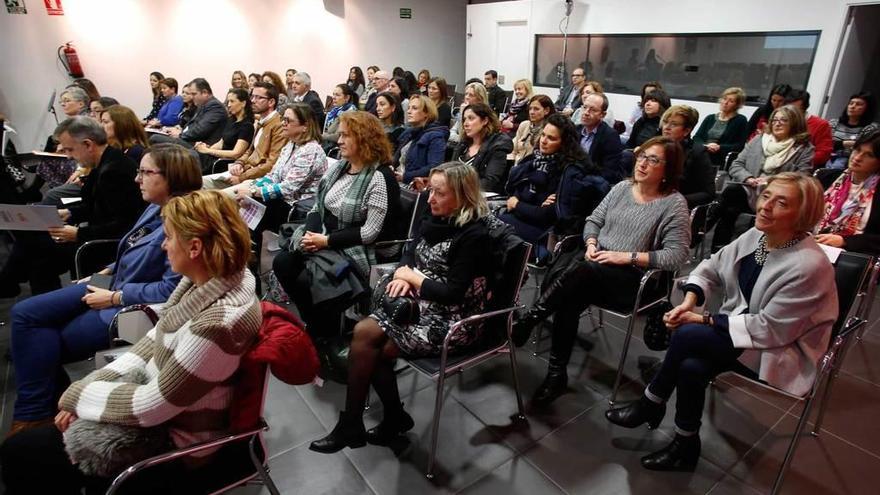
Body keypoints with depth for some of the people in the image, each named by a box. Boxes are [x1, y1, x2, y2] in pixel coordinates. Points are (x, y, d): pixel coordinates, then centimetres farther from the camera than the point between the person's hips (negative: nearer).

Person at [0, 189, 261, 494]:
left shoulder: (220, 321, -35)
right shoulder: (205, 279, -7)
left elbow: (151, 407, -26)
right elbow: (156, 340, 5)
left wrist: (77, 395, -11)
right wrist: (89, 387, -3)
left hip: (172, 442, -7)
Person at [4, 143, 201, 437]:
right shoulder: (156, 208, 6)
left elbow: (171, 289, -28)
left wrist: (114, 298, -19)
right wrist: (106, 272, 9)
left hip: (135, 309, -10)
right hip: (114, 286, 10)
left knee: (46, 346, -5)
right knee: (25, 314, 4)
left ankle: (35, 413, 19)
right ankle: (35, 409, 12)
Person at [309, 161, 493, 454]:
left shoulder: (474, 235, -19)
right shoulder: (434, 219, 5)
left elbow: (452, 293, -22)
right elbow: (410, 254, 13)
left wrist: (412, 276, -11)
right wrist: (404, 276, -9)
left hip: (451, 321, -7)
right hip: (421, 305, 8)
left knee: (369, 346, -14)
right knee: (364, 333, -12)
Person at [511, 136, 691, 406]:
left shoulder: (674, 203, -4)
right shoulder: (622, 187, 11)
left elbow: (677, 255, -11)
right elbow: (593, 220, 15)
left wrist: (627, 256, -17)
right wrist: (591, 245, -6)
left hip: (635, 278, -4)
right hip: (596, 265, 4)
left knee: (581, 270, -34)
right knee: (569, 298, -27)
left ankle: (525, 323, -26)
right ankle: (557, 374, -18)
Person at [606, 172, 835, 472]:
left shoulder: (809, 265, -26)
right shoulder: (755, 236, -5)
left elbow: (769, 329, -24)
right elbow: (711, 269, 6)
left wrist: (703, 320, -22)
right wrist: (689, 301, -13)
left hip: (782, 351, -6)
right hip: (741, 328, 6)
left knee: (687, 334, -26)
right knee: (691, 366, -24)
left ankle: (650, 405, -3)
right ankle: (685, 446, -1)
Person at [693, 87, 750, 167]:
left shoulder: (741, 120, 10)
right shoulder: (710, 118, 22)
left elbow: (741, 145, -1)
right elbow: (696, 138, 11)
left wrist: (719, 148, -14)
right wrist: (705, 146, -10)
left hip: (722, 162, -3)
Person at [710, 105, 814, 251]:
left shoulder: (804, 149, 7)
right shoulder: (758, 140, 18)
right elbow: (736, 165, 12)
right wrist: (749, 179, -7)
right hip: (747, 190, 4)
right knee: (731, 191, -33)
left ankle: (720, 250, -24)